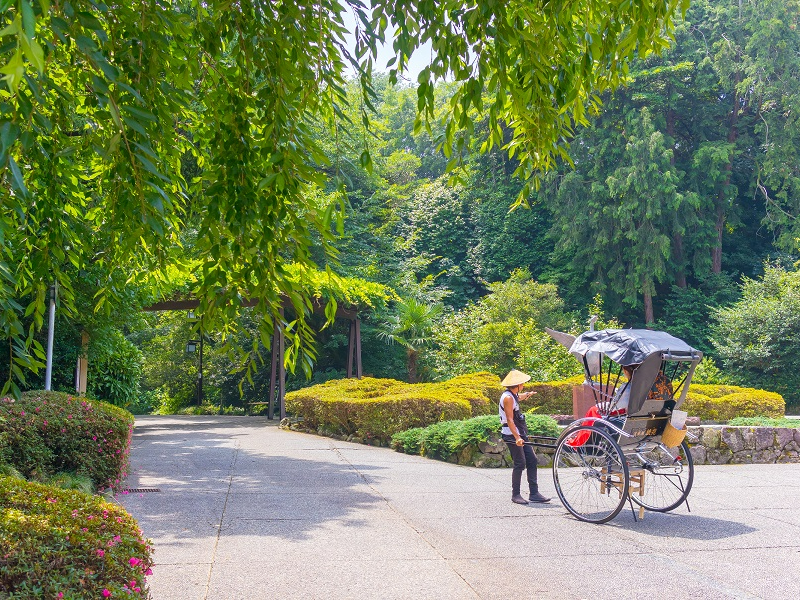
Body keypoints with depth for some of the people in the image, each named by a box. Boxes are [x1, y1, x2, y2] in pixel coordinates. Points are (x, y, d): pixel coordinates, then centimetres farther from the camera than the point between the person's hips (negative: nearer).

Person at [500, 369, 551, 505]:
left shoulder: (513, 395, 13)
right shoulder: (508, 398, -17)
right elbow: (509, 420, -23)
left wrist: (527, 394, 61)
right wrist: (517, 438, -30)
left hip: (520, 434, 10)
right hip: (512, 436, -10)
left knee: (532, 461, 6)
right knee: (520, 464, -7)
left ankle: (534, 493, 9)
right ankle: (515, 495, 4)